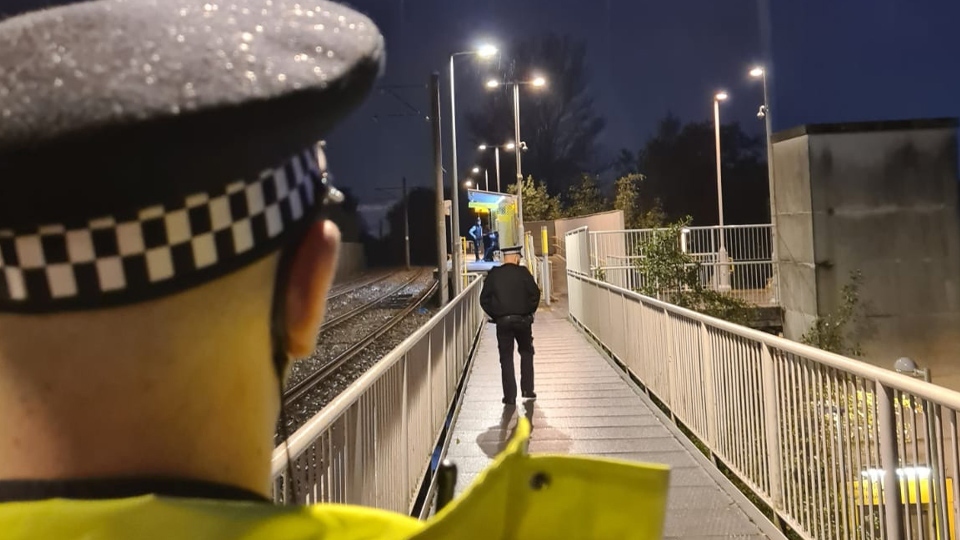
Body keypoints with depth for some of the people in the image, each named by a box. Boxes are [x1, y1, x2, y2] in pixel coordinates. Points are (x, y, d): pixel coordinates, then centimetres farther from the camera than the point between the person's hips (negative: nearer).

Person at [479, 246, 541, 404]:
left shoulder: (493, 274, -1)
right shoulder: (522, 272, -6)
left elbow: (484, 299, 0)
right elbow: (535, 294, -6)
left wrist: (495, 315, 10)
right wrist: (529, 312, 7)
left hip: (502, 321, 1)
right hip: (522, 320, -1)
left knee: (506, 357, 7)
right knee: (526, 352, 18)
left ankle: (510, 396, 6)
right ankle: (527, 389, 17)